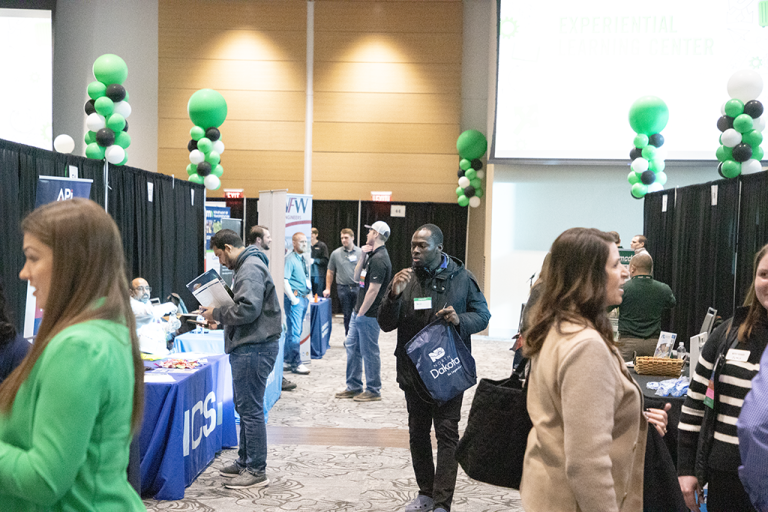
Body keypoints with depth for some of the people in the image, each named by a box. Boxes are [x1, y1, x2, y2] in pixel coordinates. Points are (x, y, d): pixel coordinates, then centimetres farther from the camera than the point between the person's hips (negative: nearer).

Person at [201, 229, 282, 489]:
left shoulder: (251, 269, -15)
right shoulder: (245, 267, 19)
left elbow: (248, 309, -25)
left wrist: (216, 313, -12)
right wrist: (219, 314, 10)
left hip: (254, 348, -11)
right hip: (247, 347, 11)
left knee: (251, 409, -5)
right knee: (244, 406, 18)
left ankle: (256, 471, 3)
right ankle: (245, 461, 29)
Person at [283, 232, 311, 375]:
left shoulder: (303, 259, 17)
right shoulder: (290, 259, -11)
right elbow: (284, 281, -18)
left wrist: (306, 297, 17)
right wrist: (293, 299, -18)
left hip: (303, 298, 9)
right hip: (294, 299, -9)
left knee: (295, 331, 13)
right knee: (295, 332, -5)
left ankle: (287, 361, 21)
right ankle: (296, 364, 0)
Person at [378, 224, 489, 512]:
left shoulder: (461, 278, -4)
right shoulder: (405, 279, 2)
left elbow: (482, 315, 2)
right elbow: (386, 325, 0)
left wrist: (461, 320, -20)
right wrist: (394, 294, -18)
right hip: (413, 370, 4)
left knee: (447, 433, -3)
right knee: (418, 433, 13)